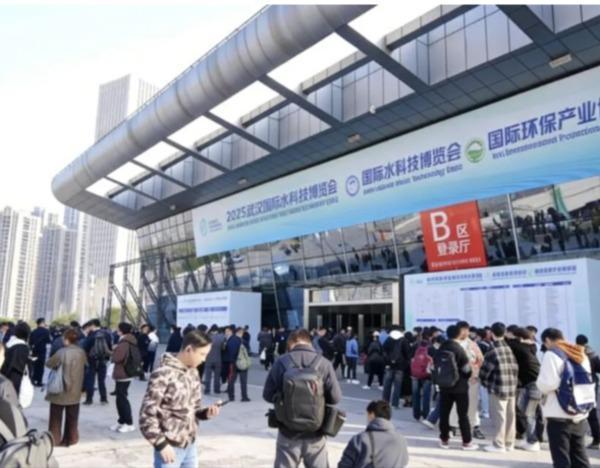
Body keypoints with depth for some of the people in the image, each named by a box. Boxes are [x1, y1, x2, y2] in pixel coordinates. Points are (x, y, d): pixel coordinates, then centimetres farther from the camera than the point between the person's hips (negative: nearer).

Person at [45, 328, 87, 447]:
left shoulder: (62, 352, -16)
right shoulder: (81, 352, -2)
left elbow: (49, 364, -5)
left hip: (60, 390, -4)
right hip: (75, 390, 4)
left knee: (56, 416, 9)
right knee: (72, 417, 13)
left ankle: (54, 439, 12)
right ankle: (70, 439, 17)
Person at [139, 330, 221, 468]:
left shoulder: (193, 373, 5)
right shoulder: (163, 374, -19)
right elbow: (147, 414, -18)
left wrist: (206, 413, -6)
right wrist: (161, 444, -18)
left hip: (190, 445, 7)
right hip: (170, 447, -7)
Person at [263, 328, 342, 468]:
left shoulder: (281, 362, -9)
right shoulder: (323, 363, -11)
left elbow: (268, 395, -1)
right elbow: (335, 397, -8)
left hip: (288, 432, 0)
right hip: (315, 432, 0)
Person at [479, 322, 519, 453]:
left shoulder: (492, 352, -15)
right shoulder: (510, 349, 5)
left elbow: (484, 371, -9)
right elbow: (515, 368, 7)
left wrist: (485, 383, 9)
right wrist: (513, 382, 15)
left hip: (498, 389, -7)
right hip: (512, 388, 7)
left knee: (499, 417, 1)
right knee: (510, 416, 13)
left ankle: (499, 444, 8)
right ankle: (509, 443, 23)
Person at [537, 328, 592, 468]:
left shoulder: (551, 354, -10)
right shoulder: (581, 354, 13)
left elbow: (547, 384, -19)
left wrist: (539, 382, 1)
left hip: (559, 416, -7)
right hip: (580, 415, 7)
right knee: (579, 457, 15)